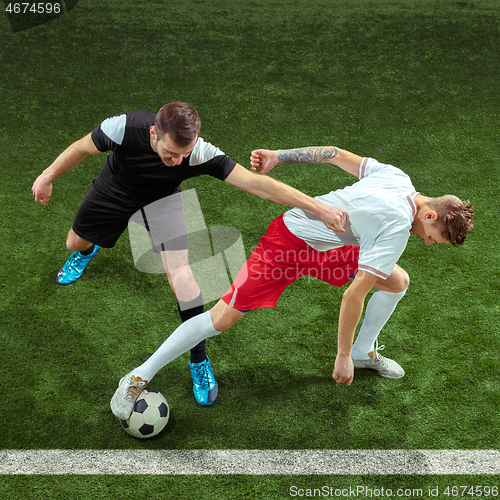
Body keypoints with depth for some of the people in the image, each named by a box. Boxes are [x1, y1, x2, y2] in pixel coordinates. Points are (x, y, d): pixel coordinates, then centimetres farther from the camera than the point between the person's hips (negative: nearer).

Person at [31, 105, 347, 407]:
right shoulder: (125, 128, -39)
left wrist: (318, 207, -47)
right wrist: (48, 176, -5)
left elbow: (255, 182, -42)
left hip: (161, 198, -2)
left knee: (181, 273, -20)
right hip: (115, 188, 2)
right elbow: (83, 148, -17)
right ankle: (88, 251, 64)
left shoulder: (201, 154, -40)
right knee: (75, 243, 20)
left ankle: (199, 361, -2)